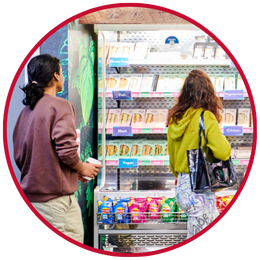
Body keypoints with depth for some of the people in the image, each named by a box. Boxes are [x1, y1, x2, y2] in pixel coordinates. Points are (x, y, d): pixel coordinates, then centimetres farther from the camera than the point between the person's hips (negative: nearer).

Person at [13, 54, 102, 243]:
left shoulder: (26, 110, 12)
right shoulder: (61, 106, -10)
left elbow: (19, 157, 15)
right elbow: (66, 148, -22)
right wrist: (82, 168, -2)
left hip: (29, 195, 8)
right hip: (56, 196, -8)